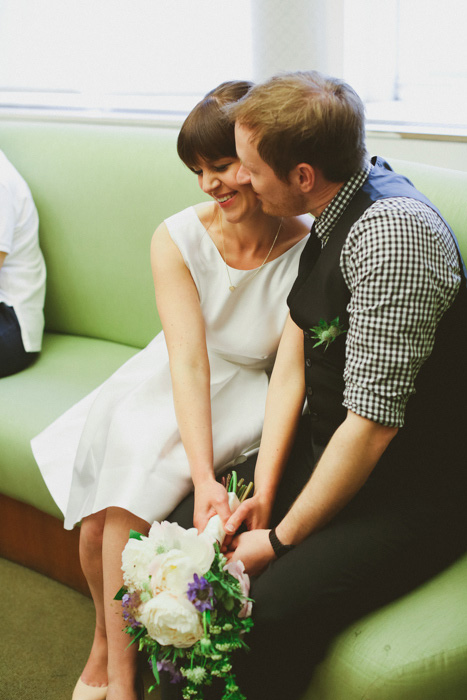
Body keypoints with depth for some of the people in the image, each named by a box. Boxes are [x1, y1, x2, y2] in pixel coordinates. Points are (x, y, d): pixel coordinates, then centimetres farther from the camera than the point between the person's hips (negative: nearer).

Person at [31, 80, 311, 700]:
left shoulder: (310, 248, -17)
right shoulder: (178, 239, -10)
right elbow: (188, 358, -19)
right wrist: (203, 476, -31)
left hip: (253, 396, -3)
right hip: (172, 385, 3)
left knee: (129, 490, -23)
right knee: (105, 510, -18)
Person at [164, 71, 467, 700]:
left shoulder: (393, 230, -26)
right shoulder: (331, 212, 3)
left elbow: (372, 425, -26)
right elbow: (292, 358, 3)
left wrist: (279, 541, -16)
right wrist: (263, 490, -5)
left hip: (405, 493, -8)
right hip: (323, 449, 8)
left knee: (260, 618, -25)